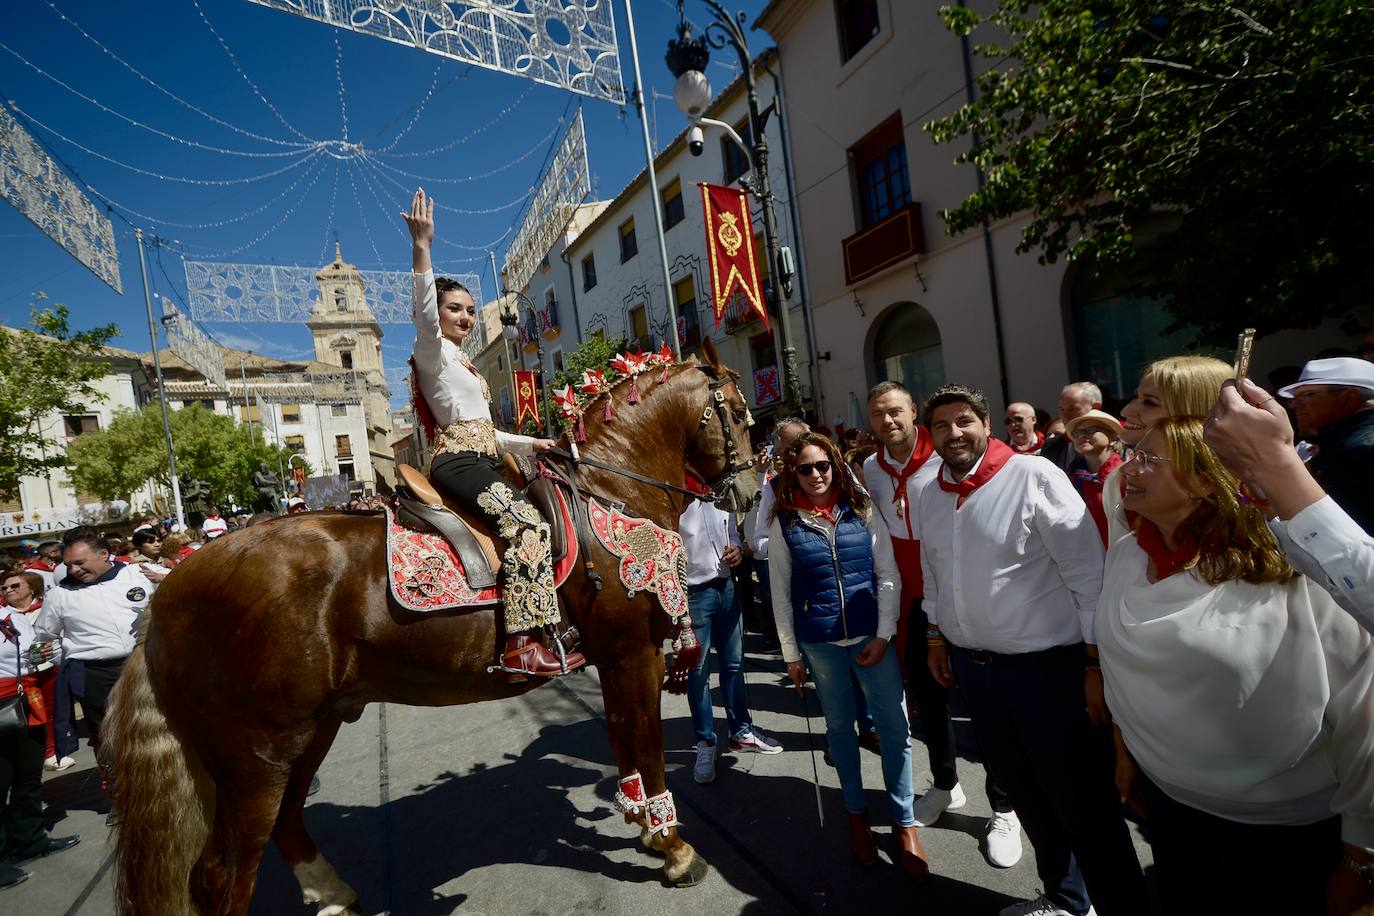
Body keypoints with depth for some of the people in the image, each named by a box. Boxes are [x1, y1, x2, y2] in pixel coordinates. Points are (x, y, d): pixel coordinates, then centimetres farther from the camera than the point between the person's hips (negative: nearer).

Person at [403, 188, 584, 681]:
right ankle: (522, 644, -35)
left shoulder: (463, 364, 28)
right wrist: (421, 243, -29)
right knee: (525, 522, -29)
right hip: (459, 463, -10)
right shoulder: (433, 350, 3)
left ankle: (549, 627, 12)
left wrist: (531, 443, 20)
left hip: (480, 462, 10)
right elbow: (423, 310, -20)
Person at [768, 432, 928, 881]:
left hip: (872, 635, 0)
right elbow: (781, 593, 0)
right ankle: (857, 813, 37)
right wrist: (791, 654, 1)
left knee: (895, 728, 5)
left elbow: (887, 576, -1)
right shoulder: (784, 524, -4)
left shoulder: (862, 511, -2)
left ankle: (904, 822, 25)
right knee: (840, 726, 16)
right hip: (820, 643, 0)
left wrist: (883, 635, -7)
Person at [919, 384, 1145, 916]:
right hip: (972, 666, 6)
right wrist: (936, 637, 17)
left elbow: (1089, 572, -15)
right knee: (1027, 795, 23)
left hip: (1048, 666, -6)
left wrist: (1096, 663, -15)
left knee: (1084, 807, 8)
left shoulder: (1033, 476, -15)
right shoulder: (931, 495, 4)